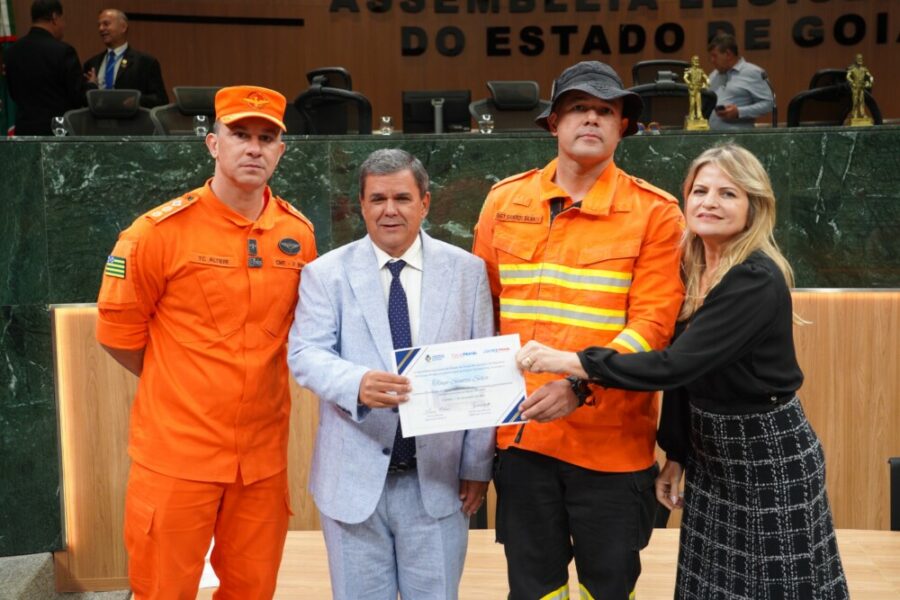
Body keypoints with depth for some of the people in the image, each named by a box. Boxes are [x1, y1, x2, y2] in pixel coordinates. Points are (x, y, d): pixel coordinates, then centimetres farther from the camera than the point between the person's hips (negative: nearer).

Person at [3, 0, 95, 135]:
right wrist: (91, 85, 9)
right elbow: (80, 96, -10)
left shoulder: (12, 52, 5)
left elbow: (15, 94, 14)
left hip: (24, 130, 6)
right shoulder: (63, 51, -14)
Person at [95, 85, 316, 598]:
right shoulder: (161, 230, -9)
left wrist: (255, 380, 11)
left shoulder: (299, 234, 3)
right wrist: (180, 387, 7)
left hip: (265, 454, 4)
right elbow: (118, 330, -2)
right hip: (175, 454, -3)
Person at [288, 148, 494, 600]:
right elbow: (305, 354, -10)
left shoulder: (467, 271, 3)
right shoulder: (325, 273, 0)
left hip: (438, 477, 1)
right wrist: (357, 384, -31)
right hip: (354, 476, 0)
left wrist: (477, 465, 2)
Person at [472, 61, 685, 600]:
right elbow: (482, 306, 11)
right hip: (522, 430, 3)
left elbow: (653, 322, -12)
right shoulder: (506, 200, 4)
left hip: (612, 438, -2)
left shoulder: (654, 212, -6)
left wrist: (580, 385, -24)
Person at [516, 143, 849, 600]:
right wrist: (675, 455, 12)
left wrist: (569, 362, -31)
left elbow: (676, 365, -30)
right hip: (709, 451, 7)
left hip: (769, 456, -7)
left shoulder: (758, 280, -22)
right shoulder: (693, 270, 3)